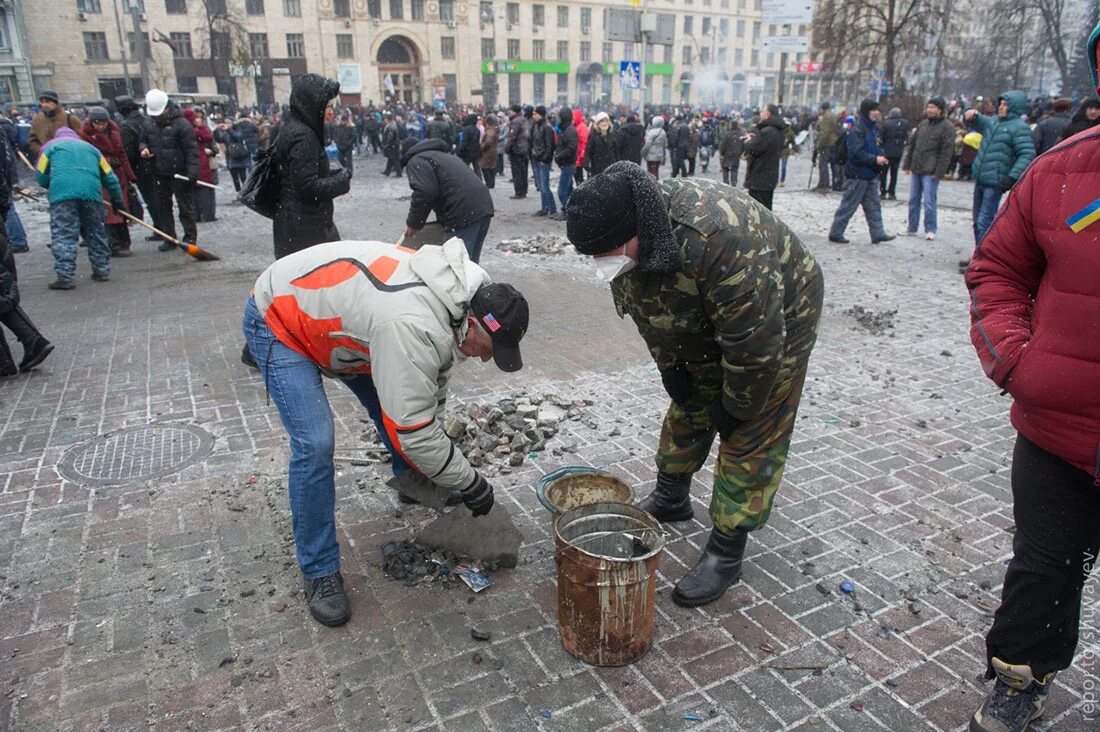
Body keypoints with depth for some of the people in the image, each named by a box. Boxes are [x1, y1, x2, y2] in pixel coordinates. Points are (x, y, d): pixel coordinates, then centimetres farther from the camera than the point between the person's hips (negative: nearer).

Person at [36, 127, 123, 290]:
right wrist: (117, 200, 31)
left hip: (62, 193, -3)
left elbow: (41, 177, 13)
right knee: (96, 233, 15)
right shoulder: (90, 147, 29)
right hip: (92, 192, 3)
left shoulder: (51, 146, 22)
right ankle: (102, 271, 20)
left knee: (63, 235, -4)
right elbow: (109, 176, 23)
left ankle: (66, 277, -10)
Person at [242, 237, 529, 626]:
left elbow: (429, 385, 3)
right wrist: (471, 485, -23)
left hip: (332, 311, 8)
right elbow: (413, 431, -35)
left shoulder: (456, 292, -12)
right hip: (278, 318, -8)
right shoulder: (412, 327, -41)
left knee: (395, 408, 9)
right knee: (315, 444, -18)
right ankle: (319, 571, 0)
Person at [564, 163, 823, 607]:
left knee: (753, 437, -4)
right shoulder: (628, 239, -18)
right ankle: (671, 499, 37)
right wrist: (671, 367, 1)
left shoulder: (718, 237, -44)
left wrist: (736, 407, -21)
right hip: (707, 326, 7)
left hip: (777, 320, -7)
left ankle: (726, 553, 7)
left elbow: (757, 340, -35)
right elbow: (647, 312, 0)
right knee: (689, 408, 16)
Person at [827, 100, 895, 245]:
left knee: (874, 205, 8)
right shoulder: (857, 130, -15)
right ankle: (835, 233, 8)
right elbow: (857, 153, -22)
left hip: (871, 175, 9)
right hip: (858, 175, -9)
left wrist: (881, 156, 4)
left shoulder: (874, 128, 14)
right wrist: (875, 159, -20)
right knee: (848, 206, -2)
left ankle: (878, 233, 12)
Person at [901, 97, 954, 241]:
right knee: (913, 200, 11)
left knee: (929, 201, -5)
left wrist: (938, 172, -16)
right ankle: (912, 228, 20)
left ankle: (930, 230, 5)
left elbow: (946, 152, -11)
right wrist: (907, 165, 11)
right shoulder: (923, 124, 13)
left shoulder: (946, 127, -6)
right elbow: (911, 144, 17)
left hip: (930, 172, -6)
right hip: (916, 169, 7)